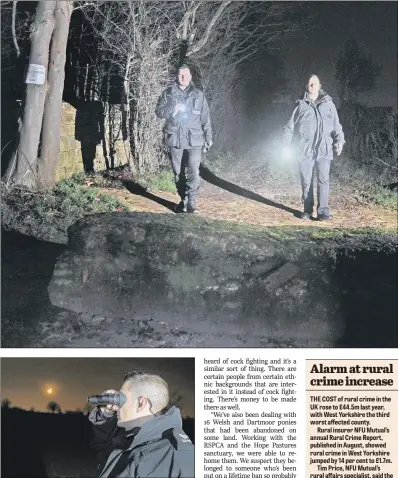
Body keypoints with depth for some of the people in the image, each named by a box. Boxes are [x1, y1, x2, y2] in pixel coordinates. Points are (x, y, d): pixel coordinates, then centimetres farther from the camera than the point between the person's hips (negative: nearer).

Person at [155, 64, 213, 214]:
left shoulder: (198, 95, 7)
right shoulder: (168, 93, 7)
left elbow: (205, 118, 9)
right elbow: (159, 111, 3)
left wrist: (208, 137, 5)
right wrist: (172, 109, -15)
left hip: (194, 139, -1)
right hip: (174, 138, 2)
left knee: (193, 171, -12)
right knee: (178, 171, 8)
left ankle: (192, 203, -10)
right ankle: (183, 200, 21)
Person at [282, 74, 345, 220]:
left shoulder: (328, 104, 9)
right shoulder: (301, 106, 9)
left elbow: (336, 126, 9)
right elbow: (290, 127, 10)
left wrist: (339, 140, -7)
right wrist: (286, 146, 1)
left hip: (324, 149, -1)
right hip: (305, 150, 1)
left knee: (323, 180, -7)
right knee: (306, 181, 5)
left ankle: (323, 210, -6)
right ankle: (307, 209, 17)